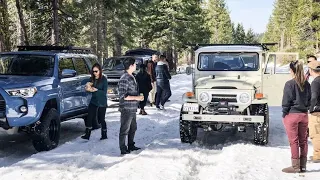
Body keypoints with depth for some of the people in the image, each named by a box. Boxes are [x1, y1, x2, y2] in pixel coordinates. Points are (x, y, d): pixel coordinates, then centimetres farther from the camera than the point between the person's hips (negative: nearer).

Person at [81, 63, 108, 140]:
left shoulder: (104, 79, -11)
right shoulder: (92, 79, 4)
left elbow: (104, 92, -15)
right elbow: (89, 88, 10)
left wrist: (95, 90, -26)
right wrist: (88, 88, -12)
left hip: (102, 103, -5)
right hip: (93, 101, 5)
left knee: (101, 119, 5)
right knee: (89, 118, 0)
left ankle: (104, 135, 20)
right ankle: (87, 135, 6)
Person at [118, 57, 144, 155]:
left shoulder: (131, 77, 11)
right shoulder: (124, 79, -20)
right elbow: (122, 96, -24)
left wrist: (139, 97, 10)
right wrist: (137, 98, -21)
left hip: (132, 108, 10)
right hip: (126, 109, -10)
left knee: (133, 128, 20)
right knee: (124, 130, 2)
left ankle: (131, 146, 34)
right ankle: (123, 149, 12)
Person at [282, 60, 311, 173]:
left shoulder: (290, 84, -13)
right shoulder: (306, 84, 5)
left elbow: (286, 101, -12)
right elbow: (309, 99, 11)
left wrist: (284, 114, -3)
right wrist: (305, 109, 17)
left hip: (292, 114, -6)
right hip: (304, 115, 6)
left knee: (294, 141, 0)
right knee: (303, 140, 11)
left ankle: (295, 166, 4)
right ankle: (303, 165, 17)